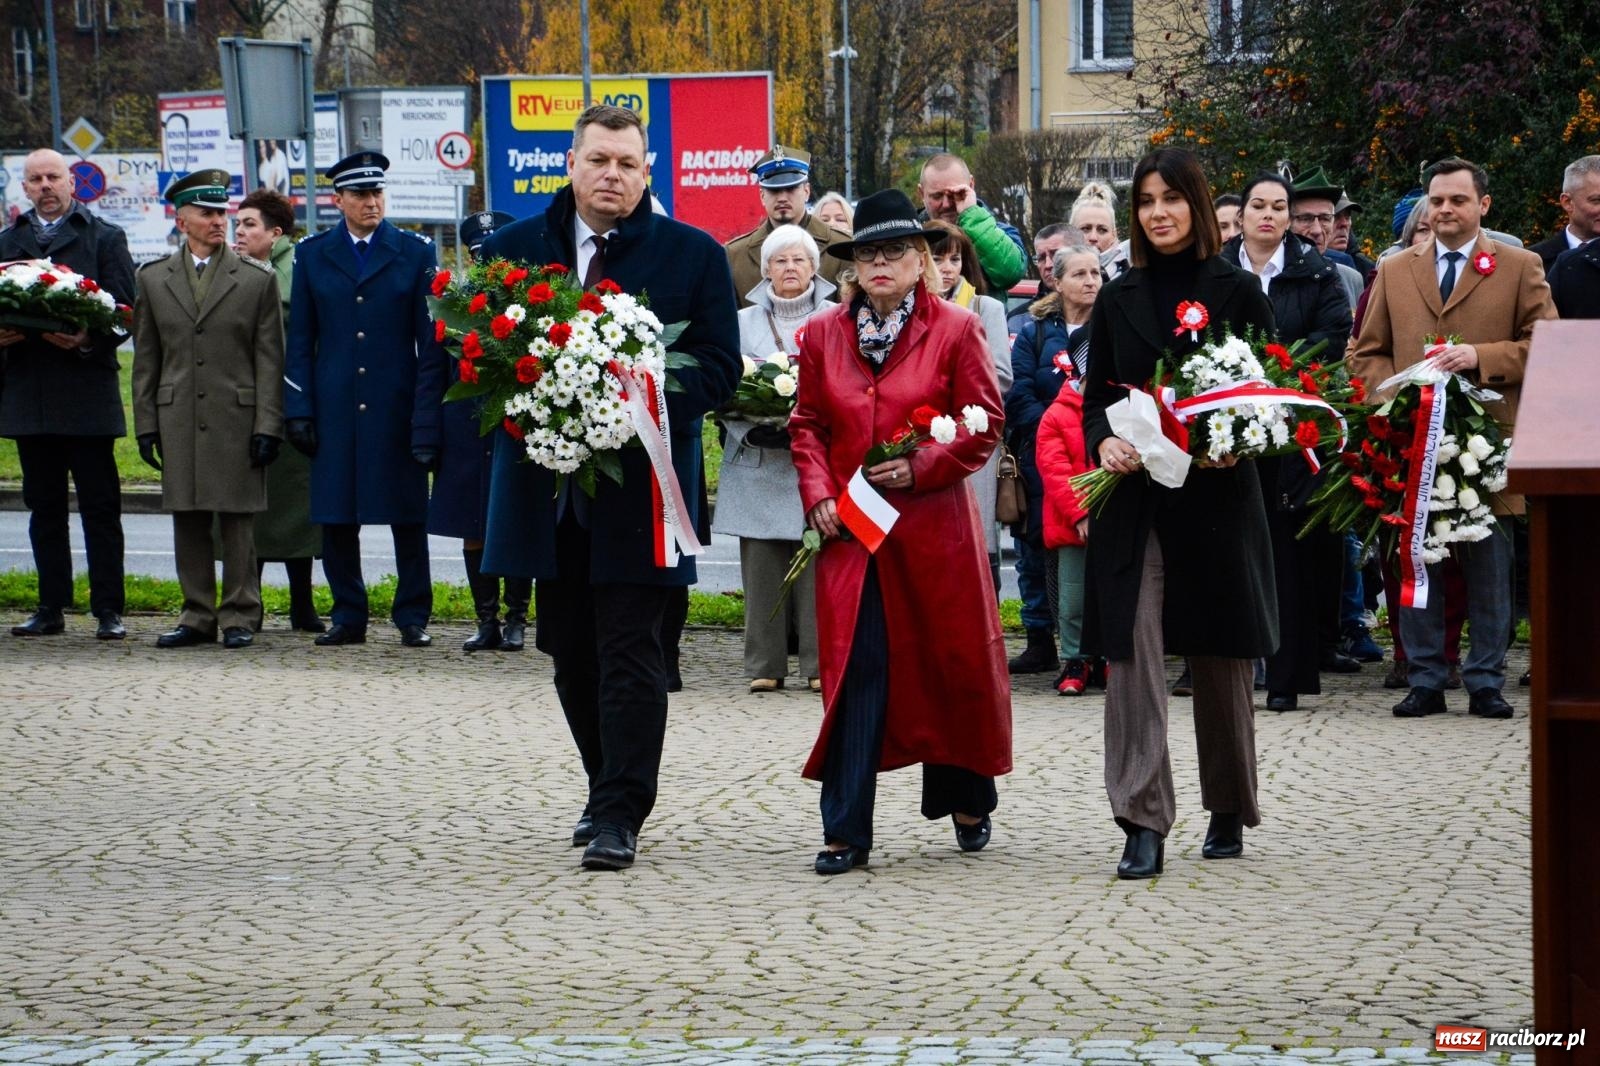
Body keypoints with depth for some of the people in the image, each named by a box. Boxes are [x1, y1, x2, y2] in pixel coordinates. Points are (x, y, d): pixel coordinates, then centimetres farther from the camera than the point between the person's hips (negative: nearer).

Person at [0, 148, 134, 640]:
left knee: (100, 505, -3)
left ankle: (108, 610, -1)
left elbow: (123, 309, -2)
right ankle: (51, 607, 13)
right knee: (43, 505, 8)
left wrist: (87, 339, -20)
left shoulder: (105, 238, 6)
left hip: (87, 391, -4)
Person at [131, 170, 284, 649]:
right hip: (178, 420, 3)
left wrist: (267, 426, -6)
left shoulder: (258, 280, 4)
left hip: (237, 420, -2)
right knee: (188, 523, 6)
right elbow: (145, 359, 12)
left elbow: (269, 360, 1)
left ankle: (240, 616, 7)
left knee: (236, 521, 0)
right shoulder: (153, 279, 10)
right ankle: (198, 616, 13)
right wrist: (146, 424, 5)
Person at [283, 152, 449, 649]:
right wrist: (298, 410, 0)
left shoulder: (415, 252, 3)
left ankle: (413, 617, 11)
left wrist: (427, 416, -7)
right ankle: (348, 616, 13)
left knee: (408, 515, 2)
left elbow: (430, 340, 1)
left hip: (397, 407, -2)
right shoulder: (312, 254, 8)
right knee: (336, 518, 4)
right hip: (335, 410, 2)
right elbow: (300, 341, 9)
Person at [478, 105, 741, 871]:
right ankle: (609, 791, 27)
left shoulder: (693, 256, 1)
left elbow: (718, 369, -1)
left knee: (628, 651, -6)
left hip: (640, 483, -4)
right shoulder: (514, 248, 8)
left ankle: (620, 815, -4)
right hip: (552, 484, 4)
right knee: (570, 650, 11)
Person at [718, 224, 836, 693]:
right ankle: (764, 665, 6)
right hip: (759, 464, 2)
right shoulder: (743, 323, 12)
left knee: (816, 561, -5)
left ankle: (819, 663, 1)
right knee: (762, 564, 1)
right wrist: (754, 430, -12)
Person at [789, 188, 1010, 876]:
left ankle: (967, 799, 31)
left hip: (935, 529, -1)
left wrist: (921, 465, -13)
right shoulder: (823, 334, 8)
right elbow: (807, 425, 12)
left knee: (952, 663, 9)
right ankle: (845, 831, -2)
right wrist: (818, 495, -3)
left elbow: (984, 425, -1)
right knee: (854, 673, -3)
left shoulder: (955, 330, -1)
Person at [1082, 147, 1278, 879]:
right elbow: (1097, 398, 11)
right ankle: (1143, 824, -11)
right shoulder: (1118, 299, 10)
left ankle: (1229, 811, 24)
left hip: (1218, 497, -2)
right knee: (1132, 654, -10)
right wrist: (1104, 441, -11)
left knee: (1221, 663, 7)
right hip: (1135, 499, 2)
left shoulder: (1237, 292, 2)